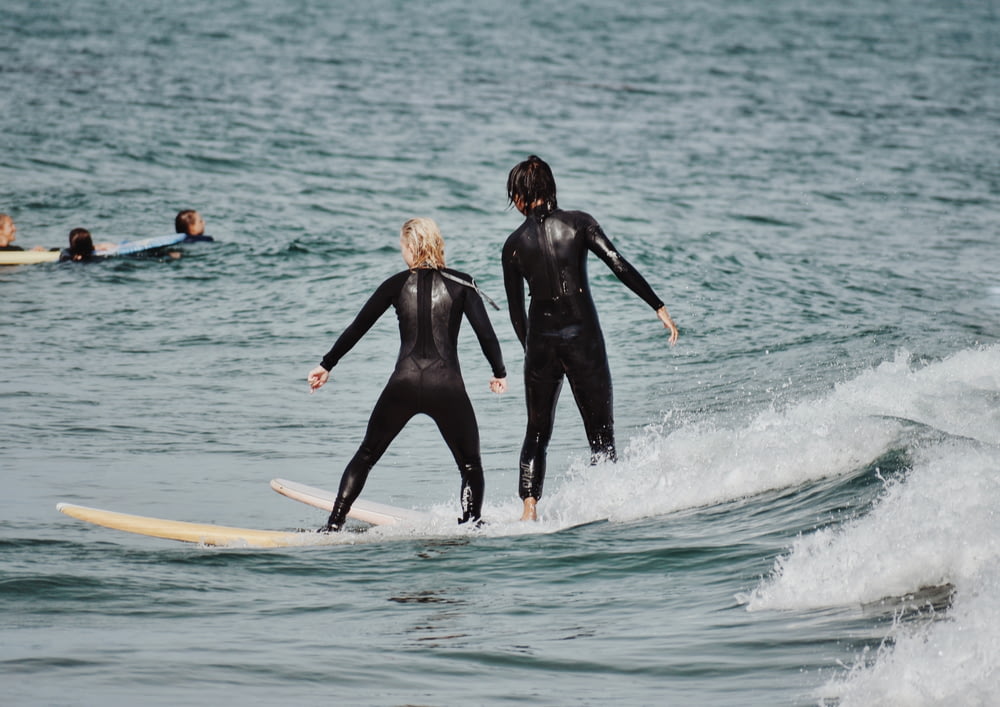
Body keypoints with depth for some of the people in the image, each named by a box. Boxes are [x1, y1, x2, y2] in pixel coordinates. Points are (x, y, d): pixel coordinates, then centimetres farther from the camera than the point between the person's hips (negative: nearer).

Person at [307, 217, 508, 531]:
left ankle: (334, 525, 13)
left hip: (404, 384, 1)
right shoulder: (460, 284, 3)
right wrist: (499, 373, 13)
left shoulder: (397, 284, 6)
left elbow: (357, 328, 10)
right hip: (447, 386, -1)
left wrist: (327, 365, 21)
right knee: (470, 466, 13)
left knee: (366, 455, 17)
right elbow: (485, 333, -2)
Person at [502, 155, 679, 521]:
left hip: (540, 339, 2)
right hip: (582, 336, -2)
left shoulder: (514, 244, 5)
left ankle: (529, 507, 0)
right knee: (601, 432, 6)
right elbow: (620, 266, -9)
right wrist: (659, 307, -6)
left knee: (537, 432, 13)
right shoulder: (578, 222, -1)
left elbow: (516, 310, 9)